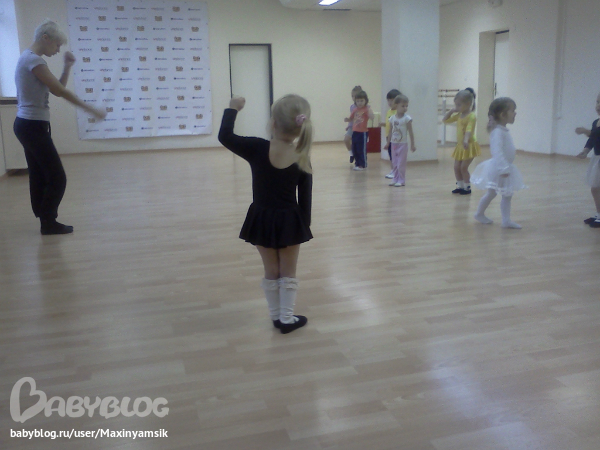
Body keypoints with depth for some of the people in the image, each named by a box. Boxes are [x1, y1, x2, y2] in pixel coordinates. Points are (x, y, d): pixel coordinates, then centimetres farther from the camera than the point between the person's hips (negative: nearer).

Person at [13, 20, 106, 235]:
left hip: (27, 124, 11)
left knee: (40, 176, 14)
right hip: (33, 126, -11)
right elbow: (59, 91, -18)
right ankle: (48, 223, 9)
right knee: (57, 178, -2)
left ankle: (46, 221, 22)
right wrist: (90, 109, -13)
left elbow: (57, 88, 16)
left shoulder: (29, 58, 15)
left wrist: (67, 67, 4)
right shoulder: (34, 60, -17)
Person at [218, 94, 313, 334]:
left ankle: (276, 316, 27)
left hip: (262, 220, 0)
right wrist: (305, 224, 7)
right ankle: (287, 318, 21)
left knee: (271, 272, 17)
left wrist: (232, 109, 2)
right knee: (288, 274, 15)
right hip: (290, 221, 0)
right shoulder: (302, 159, -9)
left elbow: (225, 136, -10)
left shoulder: (257, 149, -17)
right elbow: (305, 198, -4)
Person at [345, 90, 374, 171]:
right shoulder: (355, 110, 9)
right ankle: (357, 163, 24)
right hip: (355, 132, 7)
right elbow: (351, 119, 18)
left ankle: (363, 165, 8)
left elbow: (372, 117, -24)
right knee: (354, 149, 11)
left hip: (363, 132, -7)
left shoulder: (366, 109, -9)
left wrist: (369, 108, -30)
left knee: (362, 149, -1)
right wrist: (347, 119, -3)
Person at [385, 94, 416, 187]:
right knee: (394, 163, 10)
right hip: (394, 143, 4)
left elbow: (410, 133, -7)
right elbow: (390, 132, 10)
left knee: (401, 163, -1)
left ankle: (401, 180, 8)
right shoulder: (392, 118, 2)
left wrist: (412, 145, -7)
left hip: (403, 144, -4)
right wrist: (388, 143, 11)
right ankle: (396, 179, 19)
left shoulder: (407, 118, -10)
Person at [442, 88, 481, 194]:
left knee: (463, 167, -7)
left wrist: (466, 140, -45)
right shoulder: (459, 115, 8)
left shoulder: (471, 116, -16)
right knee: (456, 167, 8)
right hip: (460, 146, 8)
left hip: (469, 146, -8)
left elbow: (469, 130, -30)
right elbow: (445, 120, 15)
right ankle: (460, 186, 20)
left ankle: (467, 187, 6)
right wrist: (451, 111, 1)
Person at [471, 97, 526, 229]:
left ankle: (506, 220, 16)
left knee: (507, 195, 10)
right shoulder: (497, 132, -24)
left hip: (505, 168, 10)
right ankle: (479, 214, 23)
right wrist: (503, 168, -35)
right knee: (491, 193, 5)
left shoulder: (504, 130, 8)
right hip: (498, 169, -10)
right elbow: (497, 151, -32)